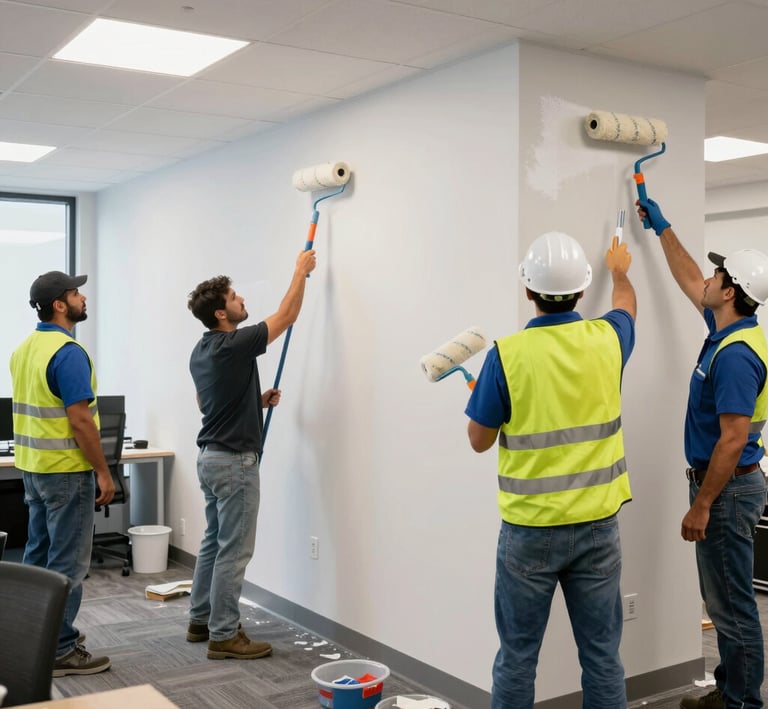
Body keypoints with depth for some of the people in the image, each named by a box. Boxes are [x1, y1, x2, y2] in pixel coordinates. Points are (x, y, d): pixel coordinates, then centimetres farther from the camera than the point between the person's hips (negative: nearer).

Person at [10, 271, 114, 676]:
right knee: (67, 563, -2)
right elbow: (80, 419, -23)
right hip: (66, 470, -9)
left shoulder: (24, 349, 10)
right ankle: (60, 650, 4)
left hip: (33, 465, 10)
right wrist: (103, 472, -16)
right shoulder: (68, 353, -19)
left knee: (38, 553, 17)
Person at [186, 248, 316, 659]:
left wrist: (258, 400, 15)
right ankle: (223, 636, 3)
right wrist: (300, 272, 2)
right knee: (234, 550, -3)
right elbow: (286, 317, -9)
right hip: (234, 461, -10)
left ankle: (201, 621, 25)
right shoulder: (234, 345, -18)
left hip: (210, 456, 10)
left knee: (214, 542, 17)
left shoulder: (200, 352, 10)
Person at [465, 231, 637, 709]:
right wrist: (620, 270, 43)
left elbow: (479, 440, -4)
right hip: (598, 525, 3)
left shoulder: (508, 354, -14)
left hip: (530, 529, -3)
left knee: (518, 654, 10)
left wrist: (484, 381, 12)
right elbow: (627, 305, 22)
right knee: (602, 652, 13)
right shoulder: (607, 340, -3)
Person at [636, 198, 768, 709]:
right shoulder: (727, 329, 7)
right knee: (722, 600, 18)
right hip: (722, 481, 10)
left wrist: (702, 505, -21)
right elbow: (688, 281, 23)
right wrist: (661, 225, 29)